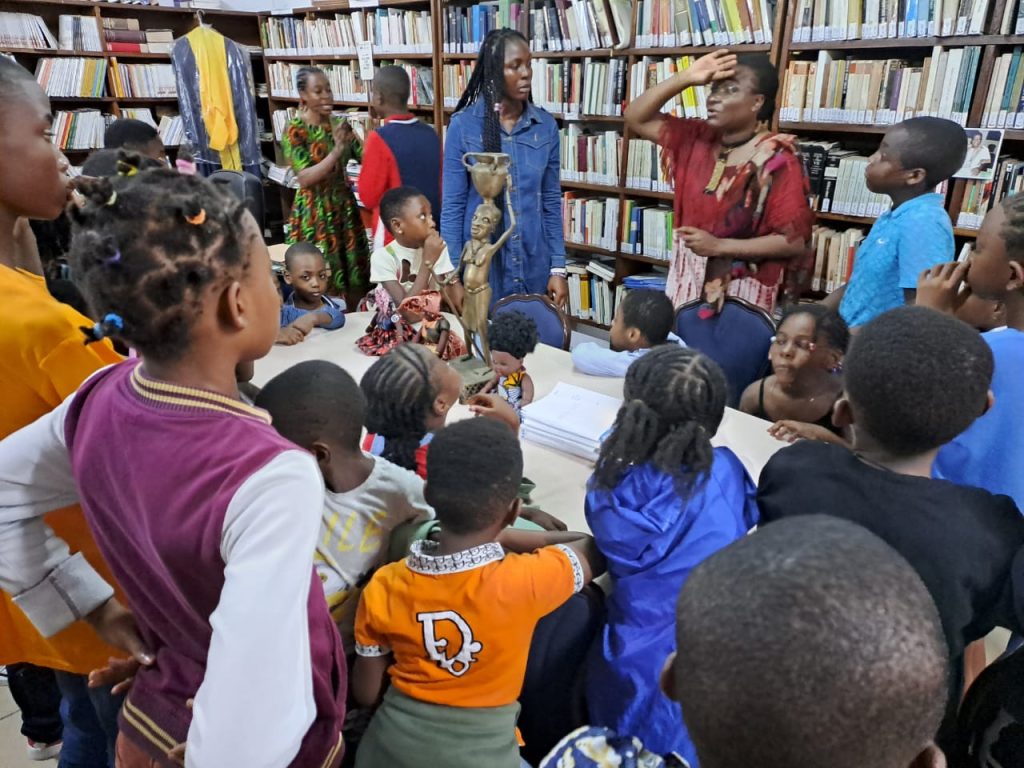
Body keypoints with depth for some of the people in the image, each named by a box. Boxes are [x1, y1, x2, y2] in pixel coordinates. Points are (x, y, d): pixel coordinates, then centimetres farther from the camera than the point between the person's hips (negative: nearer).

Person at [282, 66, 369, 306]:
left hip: (345, 206, 5)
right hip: (315, 212, -5)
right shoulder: (295, 130, -9)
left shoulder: (340, 124, 7)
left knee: (354, 273, 9)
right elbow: (304, 178, -19)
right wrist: (336, 152, -26)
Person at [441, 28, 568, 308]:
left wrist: (558, 268, 0)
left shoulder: (546, 126, 1)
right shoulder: (463, 125, -7)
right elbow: (452, 206, -5)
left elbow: (552, 201, 5)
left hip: (535, 265, 3)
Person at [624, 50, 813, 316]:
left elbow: (795, 242, -16)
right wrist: (685, 77, -7)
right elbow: (636, 118, 5)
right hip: (686, 280, 6)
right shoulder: (698, 138, 4)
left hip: (741, 290, -5)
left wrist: (719, 246, -20)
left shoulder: (778, 161, -14)